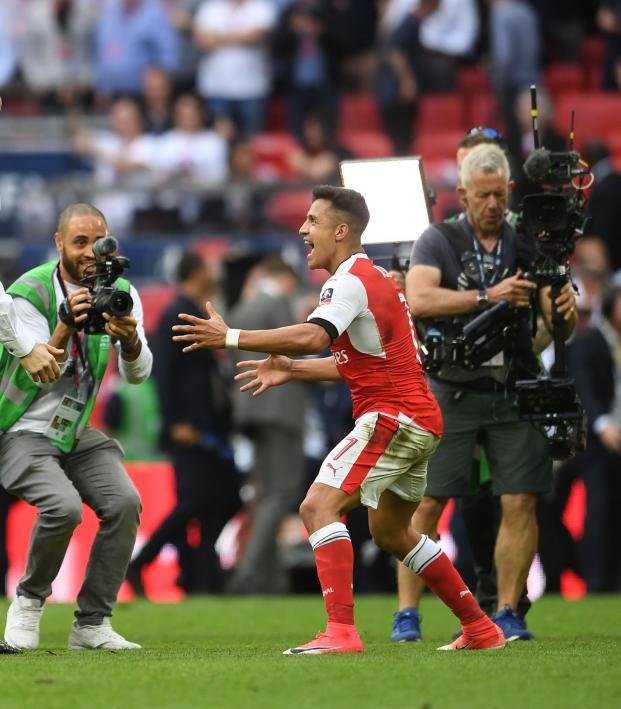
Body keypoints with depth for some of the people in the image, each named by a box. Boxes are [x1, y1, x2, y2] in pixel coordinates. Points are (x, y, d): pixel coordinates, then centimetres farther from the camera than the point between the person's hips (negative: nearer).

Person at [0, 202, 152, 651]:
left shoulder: (120, 292, -1)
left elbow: (138, 373, -9)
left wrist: (130, 340, -31)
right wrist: (67, 326, -38)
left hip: (77, 434, 5)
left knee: (125, 501, -18)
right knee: (64, 505, -30)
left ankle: (92, 624, -7)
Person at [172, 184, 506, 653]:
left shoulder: (352, 280, -13)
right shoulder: (371, 277, 19)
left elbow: (312, 337, -31)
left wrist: (232, 338, -30)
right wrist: (289, 370, 21)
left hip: (392, 416, -11)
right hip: (419, 420, 11)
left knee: (319, 507, -18)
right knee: (391, 532, 22)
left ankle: (341, 632, -28)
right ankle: (481, 628, 27)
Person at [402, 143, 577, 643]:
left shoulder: (528, 246, 8)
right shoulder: (439, 241, 2)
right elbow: (419, 300, -16)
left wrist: (565, 310, -20)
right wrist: (488, 297, -22)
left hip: (515, 393, 2)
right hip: (452, 391, -2)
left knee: (520, 503, -4)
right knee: (428, 503, -5)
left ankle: (507, 613, 4)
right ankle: (407, 614, 0)